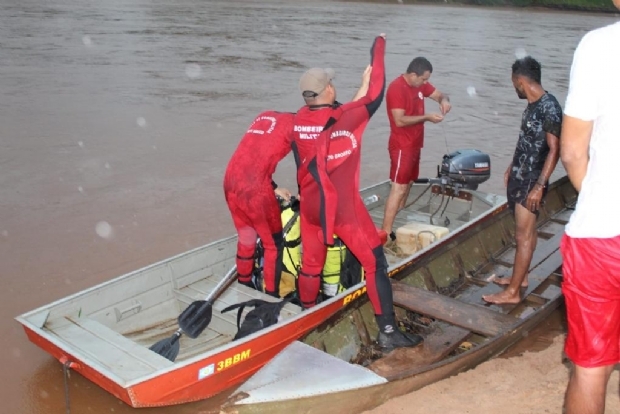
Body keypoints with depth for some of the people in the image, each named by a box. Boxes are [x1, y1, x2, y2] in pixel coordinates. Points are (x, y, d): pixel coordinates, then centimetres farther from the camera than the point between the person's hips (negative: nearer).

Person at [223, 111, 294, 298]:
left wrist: (274, 188, 26)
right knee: (273, 243, 10)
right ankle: (272, 296, 17)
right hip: (254, 186, -7)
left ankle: (244, 285, 40)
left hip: (231, 181, 7)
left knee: (246, 237, 25)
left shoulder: (265, 116, 22)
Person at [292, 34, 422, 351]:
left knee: (311, 262, 20)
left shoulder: (299, 120, -2)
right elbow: (375, 96, -7)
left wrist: (359, 90, 13)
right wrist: (378, 48, 4)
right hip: (343, 207, -6)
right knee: (375, 262, 4)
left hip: (310, 206, 6)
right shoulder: (344, 119, -18)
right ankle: (387, 331, 7)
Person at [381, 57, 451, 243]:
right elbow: (399, 120, -25)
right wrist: (427, 117, -23)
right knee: (399, 187, -12)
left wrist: (444, 100, -7)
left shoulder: (420, 84, 7)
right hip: (401, 146, -10)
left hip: (414, 144, 10)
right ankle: (386, 232, -11)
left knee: (408, 184, 13)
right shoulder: (397, 88, -20)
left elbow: (439, 94, 17)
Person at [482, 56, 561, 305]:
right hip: (519, 177, 9)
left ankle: (513, 292, 2)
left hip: (531, 181, -9)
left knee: (523, 236, -4)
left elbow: (554, 150, -23)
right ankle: (520, 277, 30)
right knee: (527, 231, 18)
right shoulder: (532, 105, 8)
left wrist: (539, 186, -25)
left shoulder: (549, 107, -21)